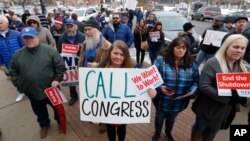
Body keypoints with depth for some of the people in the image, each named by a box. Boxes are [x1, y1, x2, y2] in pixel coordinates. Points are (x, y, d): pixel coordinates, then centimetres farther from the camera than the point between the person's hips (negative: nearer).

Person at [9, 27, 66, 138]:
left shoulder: (49, 51, -12)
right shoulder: (18, 55, -2)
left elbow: (60, 66, -9)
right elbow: (13, 71, 10)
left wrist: (57, 79, -14)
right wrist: (18, 83, 2)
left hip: (51, 88, -3)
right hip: (32, 91, 3)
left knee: (57, 107, 17)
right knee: (40, 111, 23)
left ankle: (60, 122, 45)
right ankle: (44, 125, 51)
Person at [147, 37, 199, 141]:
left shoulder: (191, 64, -6)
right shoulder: (161, 60, -18)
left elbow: (196, 81, 1)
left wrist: (192, 90, -16)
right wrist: (160, 88, -30)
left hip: (179, 102, 3)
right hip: (162, 100, -3)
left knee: (171, 119, 31)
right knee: (159, 118, 25)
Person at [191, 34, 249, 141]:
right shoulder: (212, 63, -20)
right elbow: (204, 86, -26)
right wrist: (227, 98, -28)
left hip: (228, 110, 6)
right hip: (209, 108, -5)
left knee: (212, 132, 26)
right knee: (199, 129, 20)